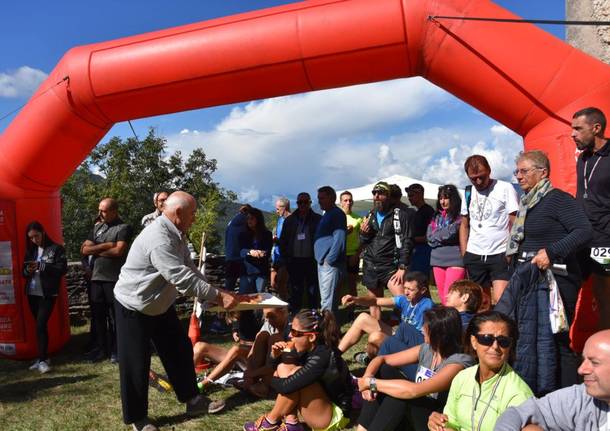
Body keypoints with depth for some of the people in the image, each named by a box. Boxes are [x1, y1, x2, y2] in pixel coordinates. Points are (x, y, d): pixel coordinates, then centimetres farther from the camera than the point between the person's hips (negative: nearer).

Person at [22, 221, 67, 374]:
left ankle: (43, 360, -4)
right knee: (39, 325, 10)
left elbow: (62, 269, -12)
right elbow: (23, 271, 16)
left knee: (40, 325, -11)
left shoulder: (56, 249, -4)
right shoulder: (30, 251, 14)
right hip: (32, 293, 6)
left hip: (47, 294, -6)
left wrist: (42, 266, -21)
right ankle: (43, 357, 18)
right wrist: (27, 270, -7)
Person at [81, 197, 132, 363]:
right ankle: (101, 348, 25)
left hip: (114, 279, -6)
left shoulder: (124, 228, -5)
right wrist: (106, 245, -8)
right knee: (98, 315, 12)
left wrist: (95, 249, -4)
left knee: (115, 317, 2)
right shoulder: (97, 227, 14)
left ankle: (115, 351, 13)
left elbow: (118, 251, -17)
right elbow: (84, 250, 7)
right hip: (97, 278, 6)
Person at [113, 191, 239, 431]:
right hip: (134, 308, -9)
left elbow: (190, 269, 6)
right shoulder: (158, 239, -32)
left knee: (180, 351, 13)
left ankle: (192, 400, 27)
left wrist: (216, 292, -4)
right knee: (136, 365, 3)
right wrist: (218, 297, -28)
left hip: (161, 306, 9)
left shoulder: (177, 235, 0)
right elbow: (183, 279, -35)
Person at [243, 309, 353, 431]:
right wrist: (276, 356, -12)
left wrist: (269, 379, -11)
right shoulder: (308, 349, -4)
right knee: (283, 368, -3)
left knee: (295, 375, -27)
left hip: (334, 417, -9)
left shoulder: (322, 357, -29)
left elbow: (286, 386, -32)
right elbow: (282, 368, 11)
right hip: (321, 405, 9)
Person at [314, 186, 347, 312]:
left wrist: (330, 259, -20)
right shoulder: (327, 215, 19)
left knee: (327, 299, -9)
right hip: (323, 262, 10)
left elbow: (339, 239, -20)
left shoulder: (337, 214, -11)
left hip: (331, 263, -10)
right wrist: (321, 259, 17)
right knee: (325, 297, 15)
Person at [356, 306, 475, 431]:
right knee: (383, 369, -9)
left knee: (400, 392, -31)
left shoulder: (460, 362, -24)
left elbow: (414, 390, -34)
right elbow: (381, 359, 2)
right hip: (416, 412, 7)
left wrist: (371, 382, -25)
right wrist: (367, 377, -21)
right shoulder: (426, 349, 0)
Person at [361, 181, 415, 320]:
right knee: (374, 303, 10)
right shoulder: (370, 216, 14)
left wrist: (402, 267, -16)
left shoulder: (400, 215, -3)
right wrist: (363, 233, -4)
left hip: (390, 266, -5)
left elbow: (407, 242, -8)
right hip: (370, 266, 5)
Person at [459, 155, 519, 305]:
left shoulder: (505, 188, -5)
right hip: (474, 256, 5)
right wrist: (464, 256, 9)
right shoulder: (468, 192, 10)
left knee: (500, 300, -15)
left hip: (500, 255, -4)